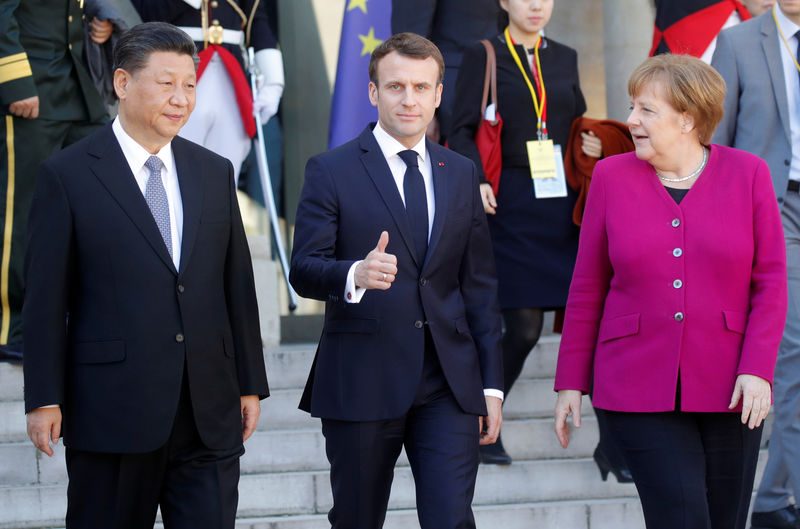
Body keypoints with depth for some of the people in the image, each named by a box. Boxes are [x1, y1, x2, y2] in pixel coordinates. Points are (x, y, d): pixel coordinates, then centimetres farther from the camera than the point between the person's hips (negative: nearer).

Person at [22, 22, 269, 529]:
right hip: (111, 409, -4)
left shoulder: (215, 172, 12)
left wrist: (250, 384, 12)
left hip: (209, 418, 4)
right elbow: (46, 296, -4)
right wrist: (44, 398, -8)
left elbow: (238, 284, 14)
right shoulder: (67, 175, -2)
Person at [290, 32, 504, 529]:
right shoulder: (331, 171, 0)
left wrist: (491, 384, 9)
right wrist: (355, 275, -32)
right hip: (361, 384, -2)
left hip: (449, 386, 2)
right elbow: (304, 270, -9)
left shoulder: (462, 174, 13)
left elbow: (479, 284, 14)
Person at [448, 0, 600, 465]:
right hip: (512, 205, -4)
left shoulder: (564, 59, 16)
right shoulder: (483, 57, 3)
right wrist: (475, 180, -18)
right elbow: (463, 130, -1)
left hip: (563, 205, 4)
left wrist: (594, 147, 3)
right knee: (524, 326, -8)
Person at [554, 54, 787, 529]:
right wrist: (571, 381, 6)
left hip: (728, 389, 1)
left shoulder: (748, 174, 2)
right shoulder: (613, 176, 4)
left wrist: (757, 369, -10)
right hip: (641, 387, -1)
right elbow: (587, 285, 7)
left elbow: (771, 280, 1)